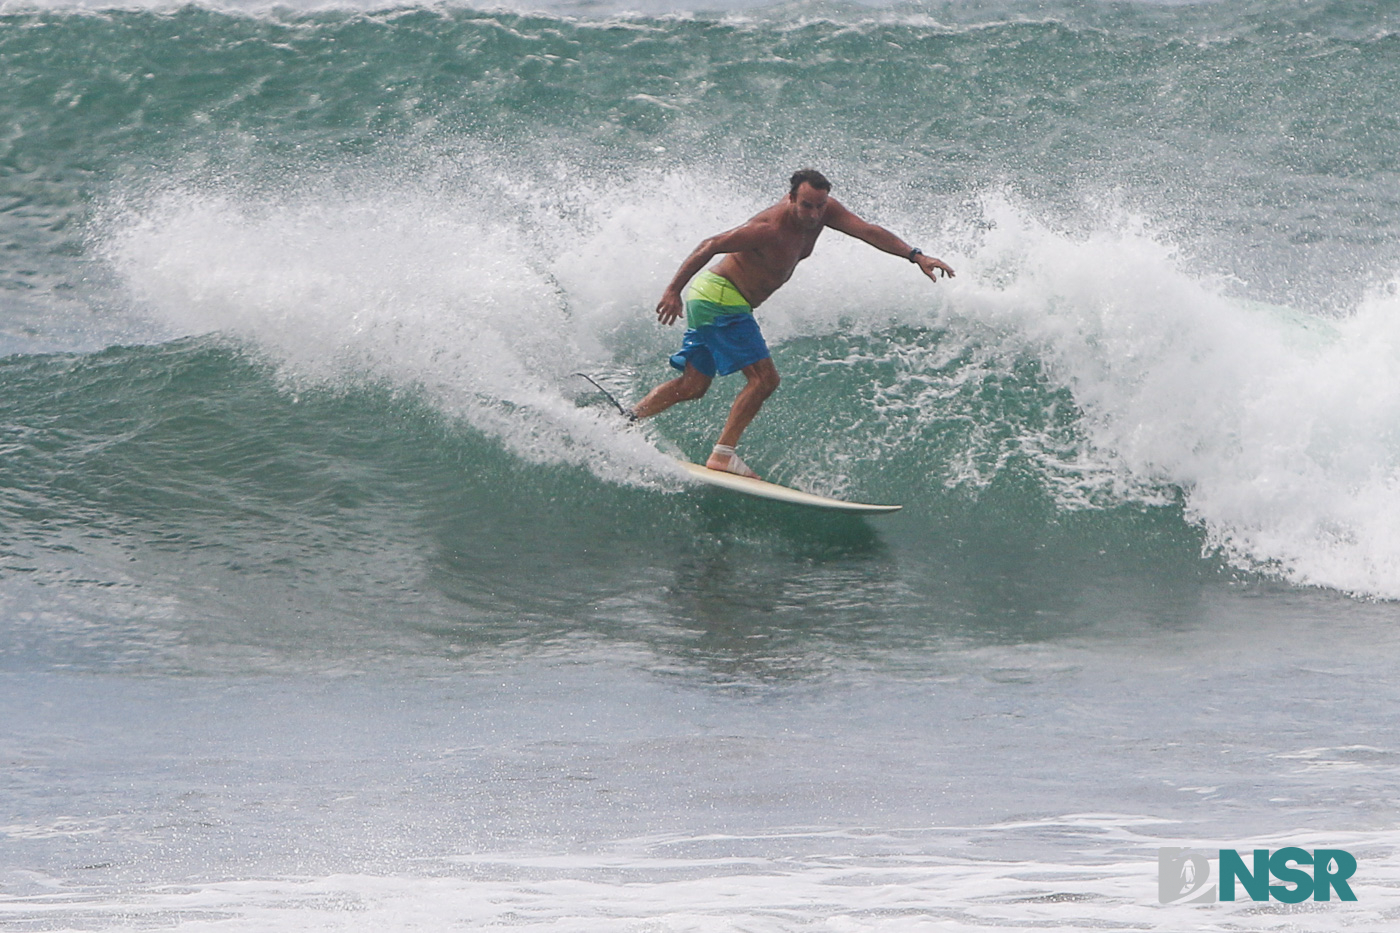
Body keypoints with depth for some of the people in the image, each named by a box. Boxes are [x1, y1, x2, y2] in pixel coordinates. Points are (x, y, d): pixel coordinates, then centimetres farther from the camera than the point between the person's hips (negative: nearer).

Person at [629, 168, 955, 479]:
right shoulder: (769, 229, -28)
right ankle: (723, 455, -10)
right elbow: (710, 246, -22)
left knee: (693, 385, 15)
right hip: (720, 299, -9)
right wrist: (673, 291, -19)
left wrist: (915, 255, -22)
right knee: (764, 378, -13)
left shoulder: (824, 210, -6)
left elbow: (867, 230, -10)